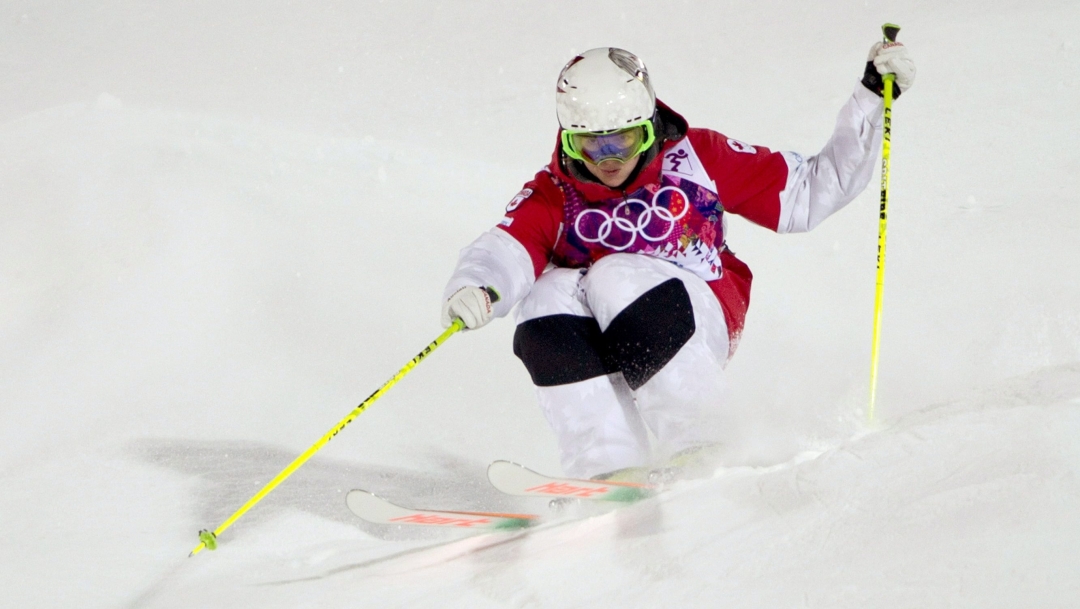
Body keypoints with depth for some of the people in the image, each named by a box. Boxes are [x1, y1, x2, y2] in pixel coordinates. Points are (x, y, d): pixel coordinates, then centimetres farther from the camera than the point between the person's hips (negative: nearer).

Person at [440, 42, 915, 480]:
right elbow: (504, 251, -20)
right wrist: (475, 288, -44)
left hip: (703, 320, -2)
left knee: (616, 277, -31)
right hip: (601, 343, 2)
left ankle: (694, 447, -24)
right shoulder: (552, 198, 1)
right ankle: (606, 464, -31)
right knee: (548, 294, -28)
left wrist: (871, 100, 1)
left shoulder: (696, 159, 2)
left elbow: (810, 192, 6)